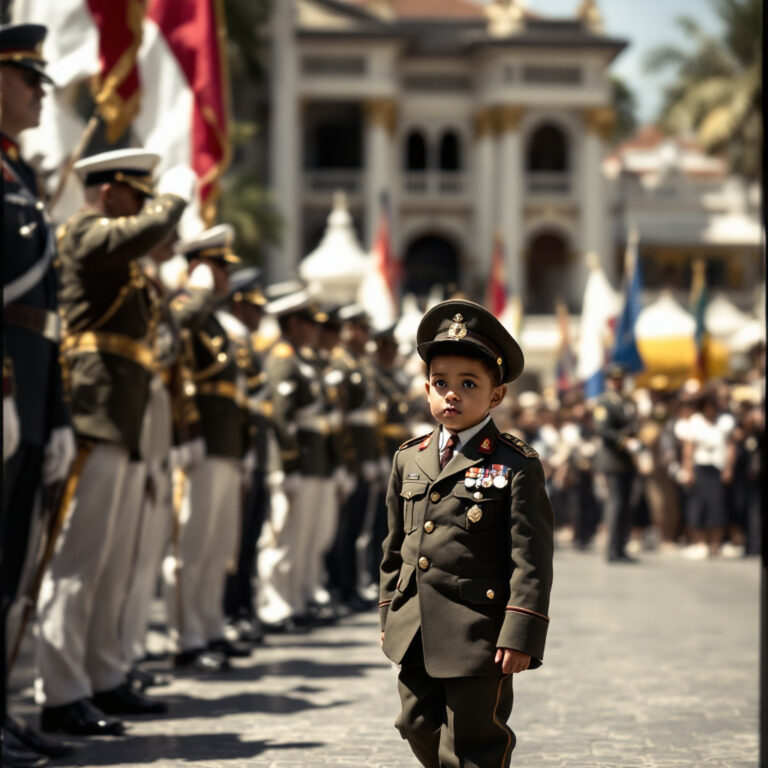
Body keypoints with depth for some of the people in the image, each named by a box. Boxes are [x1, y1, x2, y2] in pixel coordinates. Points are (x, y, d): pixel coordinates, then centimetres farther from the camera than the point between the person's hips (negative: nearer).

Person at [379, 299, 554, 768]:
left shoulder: (515, 465, -8)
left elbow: (532, 558, -11)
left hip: (478, 635, -6)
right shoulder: (410, 460, 9)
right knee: (421, 729, 15)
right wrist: (390, 615, 16)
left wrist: (520, 635, -17)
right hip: (415, 634, 6)